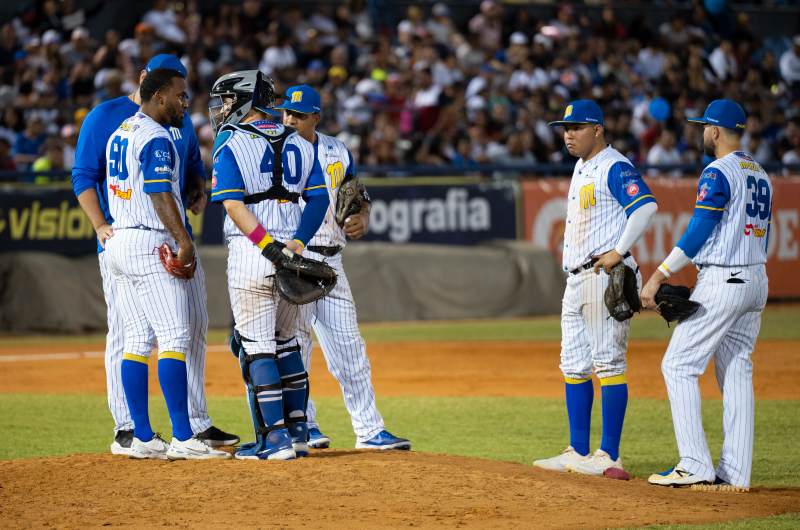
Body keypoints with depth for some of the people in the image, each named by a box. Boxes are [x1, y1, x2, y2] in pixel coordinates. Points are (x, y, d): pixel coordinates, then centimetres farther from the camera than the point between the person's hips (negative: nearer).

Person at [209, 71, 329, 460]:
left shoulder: (231, 144, -3)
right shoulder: (298, 144, 14)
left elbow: (234, 205, -14)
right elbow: (319, 199, 6)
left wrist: (271, 247, -19)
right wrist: (296, 243, -4)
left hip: (251, 252, -6)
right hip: (293, 252, 6)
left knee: (256, 347, -1)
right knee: (285, 342, 19)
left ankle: (275, 439, -6)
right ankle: (297, 432, 18)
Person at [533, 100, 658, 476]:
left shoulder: (614, 167, -11)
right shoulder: (582, 168, 19)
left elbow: (646, 205, -26)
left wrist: (619, 251, -25)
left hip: (607, 277, -10)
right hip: (577, 279, 10)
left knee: (608, 362, -10)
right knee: (574, 366, 11)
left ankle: (609, 456, -10)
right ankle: (578, 453, 15)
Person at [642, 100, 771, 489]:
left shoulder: (718, 173, -13)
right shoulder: (760, 175, 14)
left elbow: (699, 232, -18)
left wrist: (659, 275, -17)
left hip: (722, 282, -9)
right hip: (756, 281, 9)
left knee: (679, 366, -4)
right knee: (736, 371, 10)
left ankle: (695, 465, -10)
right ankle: (735, 472, 7)